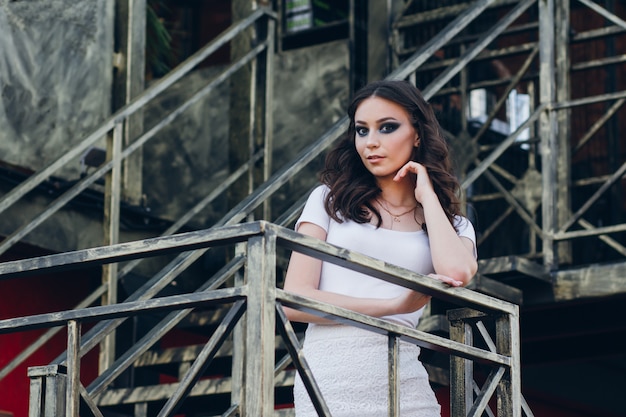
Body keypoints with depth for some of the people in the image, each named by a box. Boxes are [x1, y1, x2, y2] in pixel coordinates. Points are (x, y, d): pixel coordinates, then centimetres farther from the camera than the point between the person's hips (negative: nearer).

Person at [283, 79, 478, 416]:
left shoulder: (451, 224, 14)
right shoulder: (329, 200, 11)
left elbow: (456, 273, -10)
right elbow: (295, 301, 0)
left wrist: (427, 195, 4)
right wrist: (395, 304, -8)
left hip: (403, 385, 1)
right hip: (331, 381, -1)